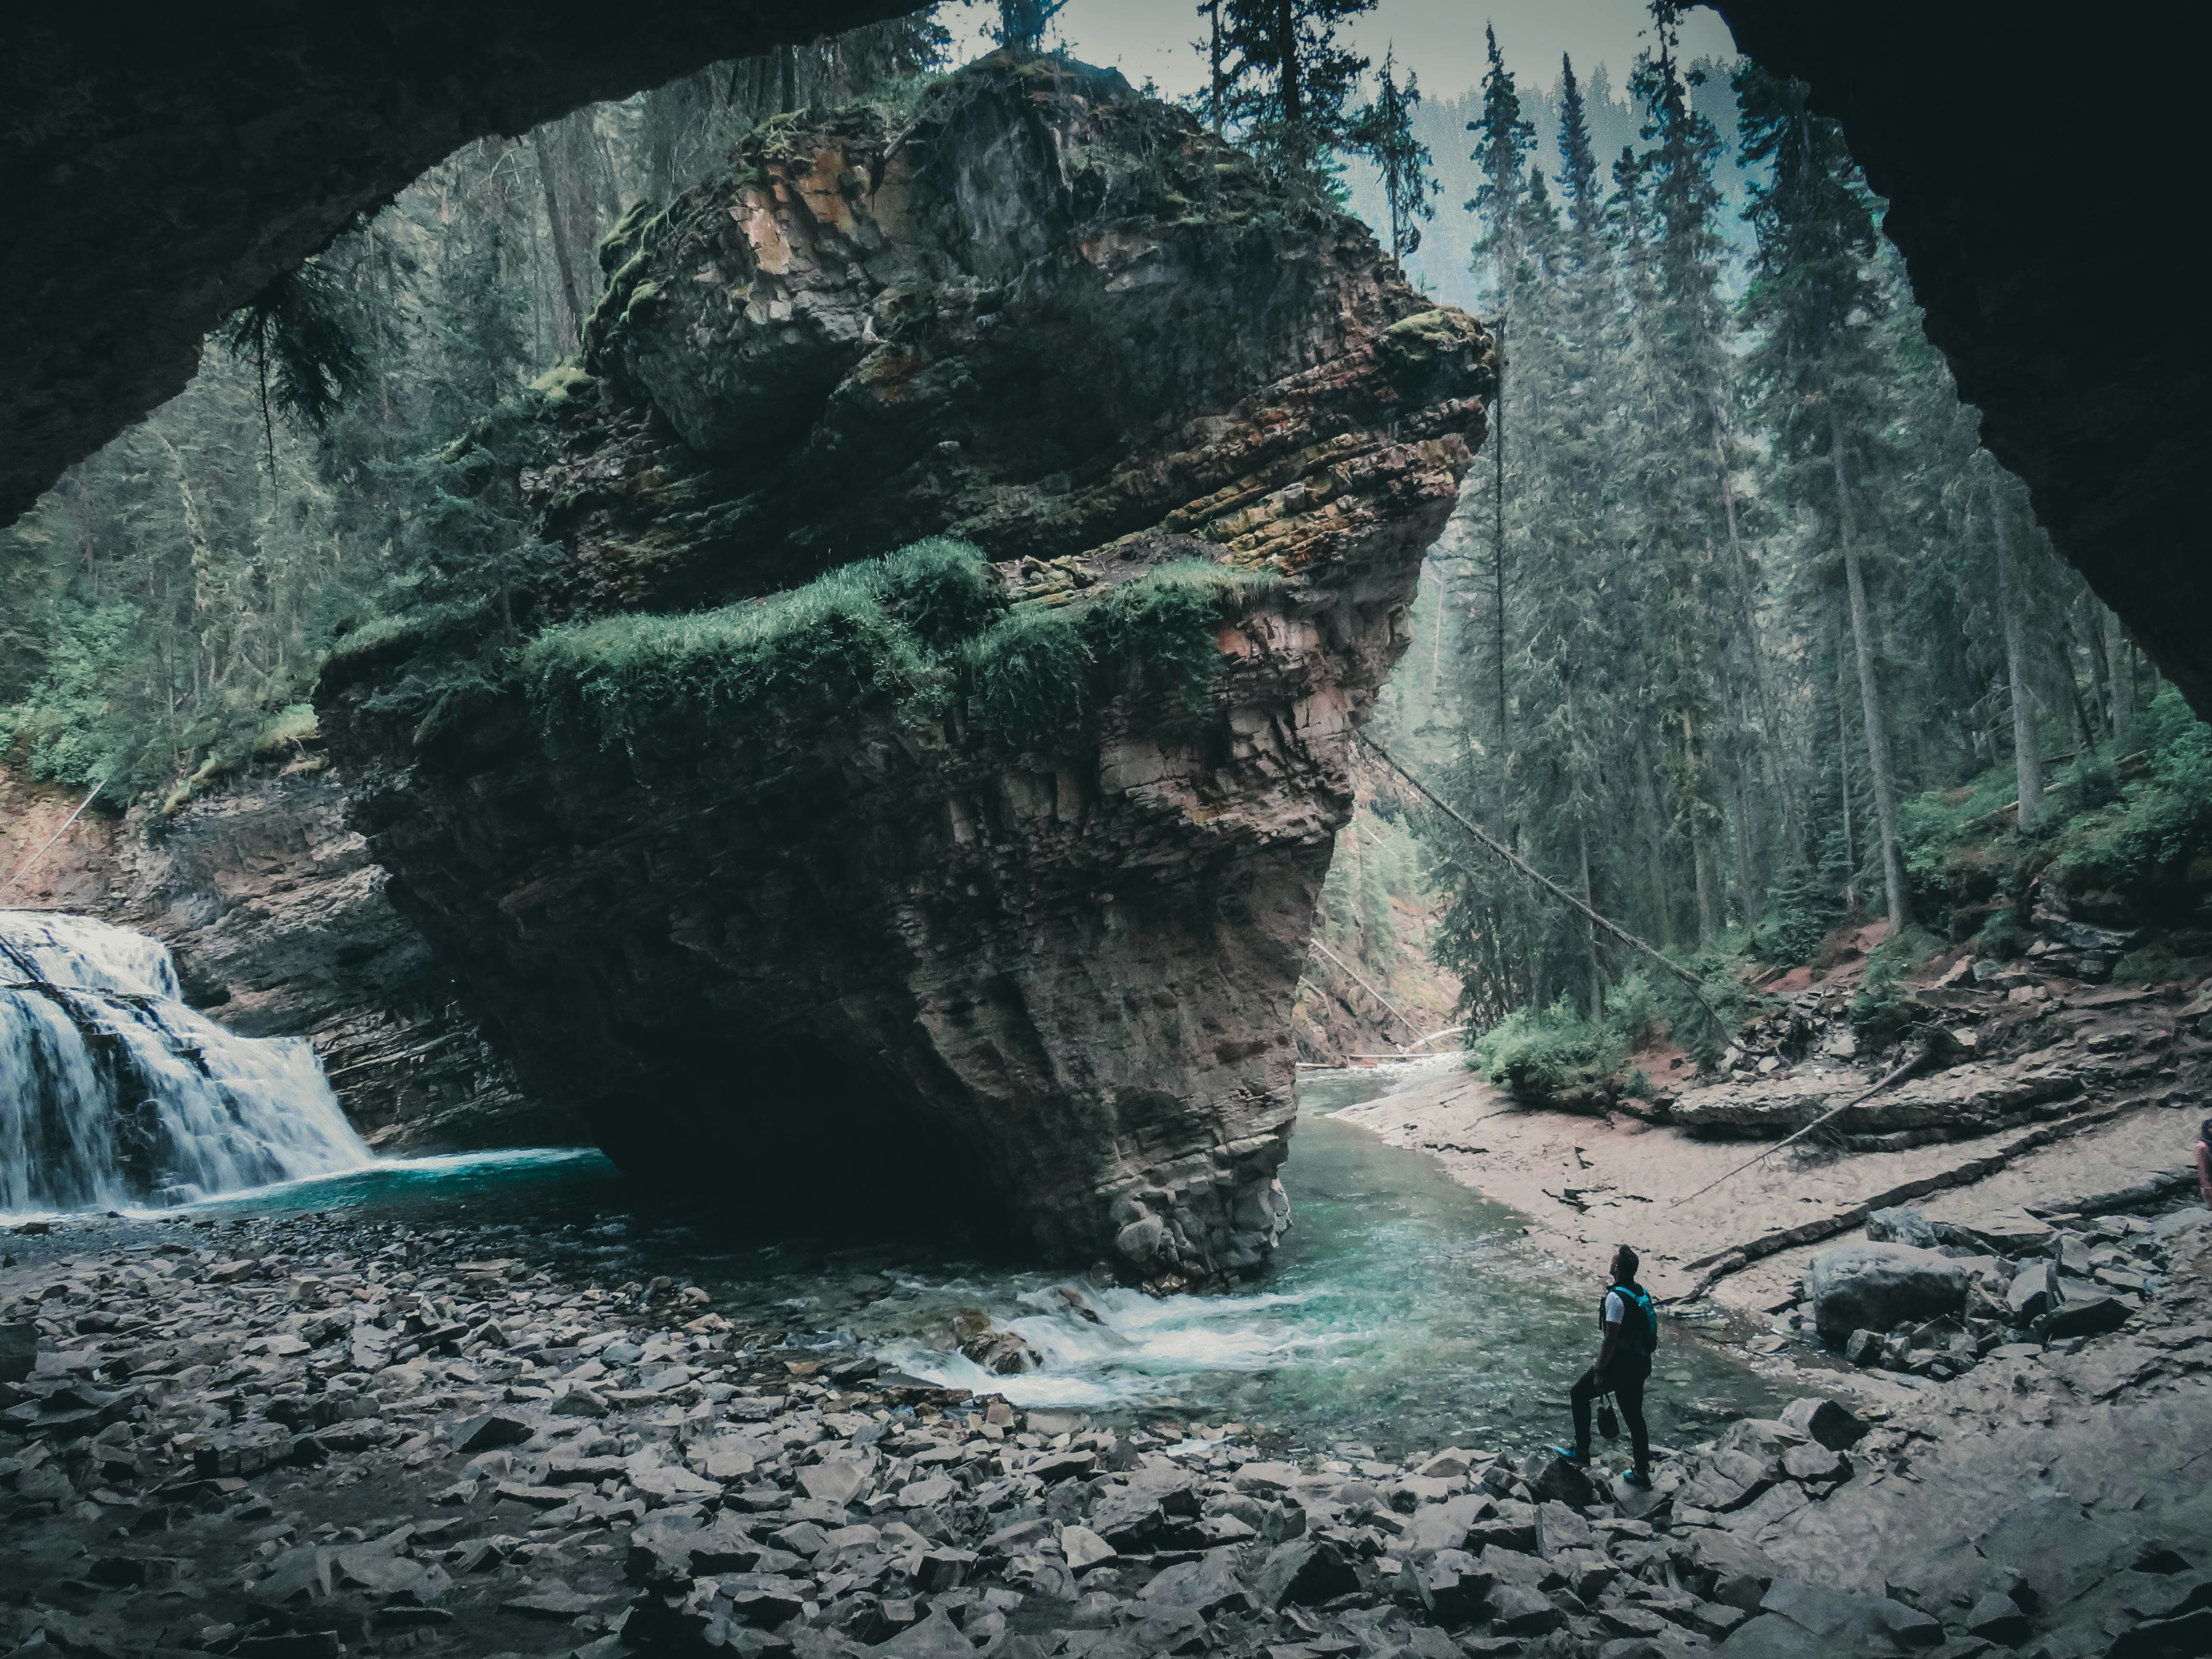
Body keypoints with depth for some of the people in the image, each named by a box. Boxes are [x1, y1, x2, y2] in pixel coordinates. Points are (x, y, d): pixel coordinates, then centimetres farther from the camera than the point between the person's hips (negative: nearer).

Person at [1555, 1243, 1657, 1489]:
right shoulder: (1643, 1293, 5)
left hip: (1620, 1364, -8)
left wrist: (1599, 1371, -15)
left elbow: (1610, 1339, -22)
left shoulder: (1616, 1298, -21)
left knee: (1579, 1394, 10)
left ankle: (1582, 1452, 13)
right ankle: (1642, 1472, 22)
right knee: (1634, 1416, 16)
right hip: (1641, 1364, 8)